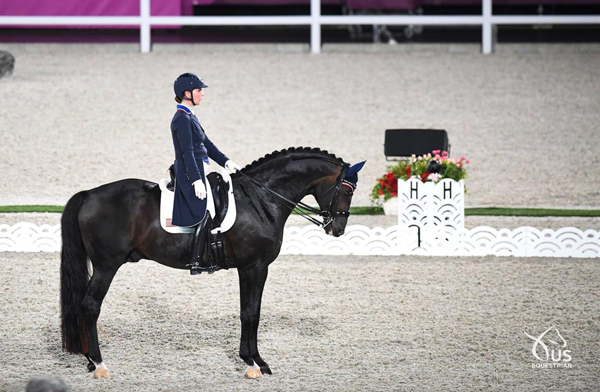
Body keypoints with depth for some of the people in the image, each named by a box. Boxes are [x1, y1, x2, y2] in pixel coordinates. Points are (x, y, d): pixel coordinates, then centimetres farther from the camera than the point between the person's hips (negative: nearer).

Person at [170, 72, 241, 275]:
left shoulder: (190, 117, 17)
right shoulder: (182, 118, -14)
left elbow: (206, 144, 21)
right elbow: (187, 152, -21)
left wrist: (226, 162, 13)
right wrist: (196, 180, -26)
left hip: (197, 173, 11)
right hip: (190, 174, -11)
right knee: (205, 214, -13)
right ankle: (196, 263, -13)